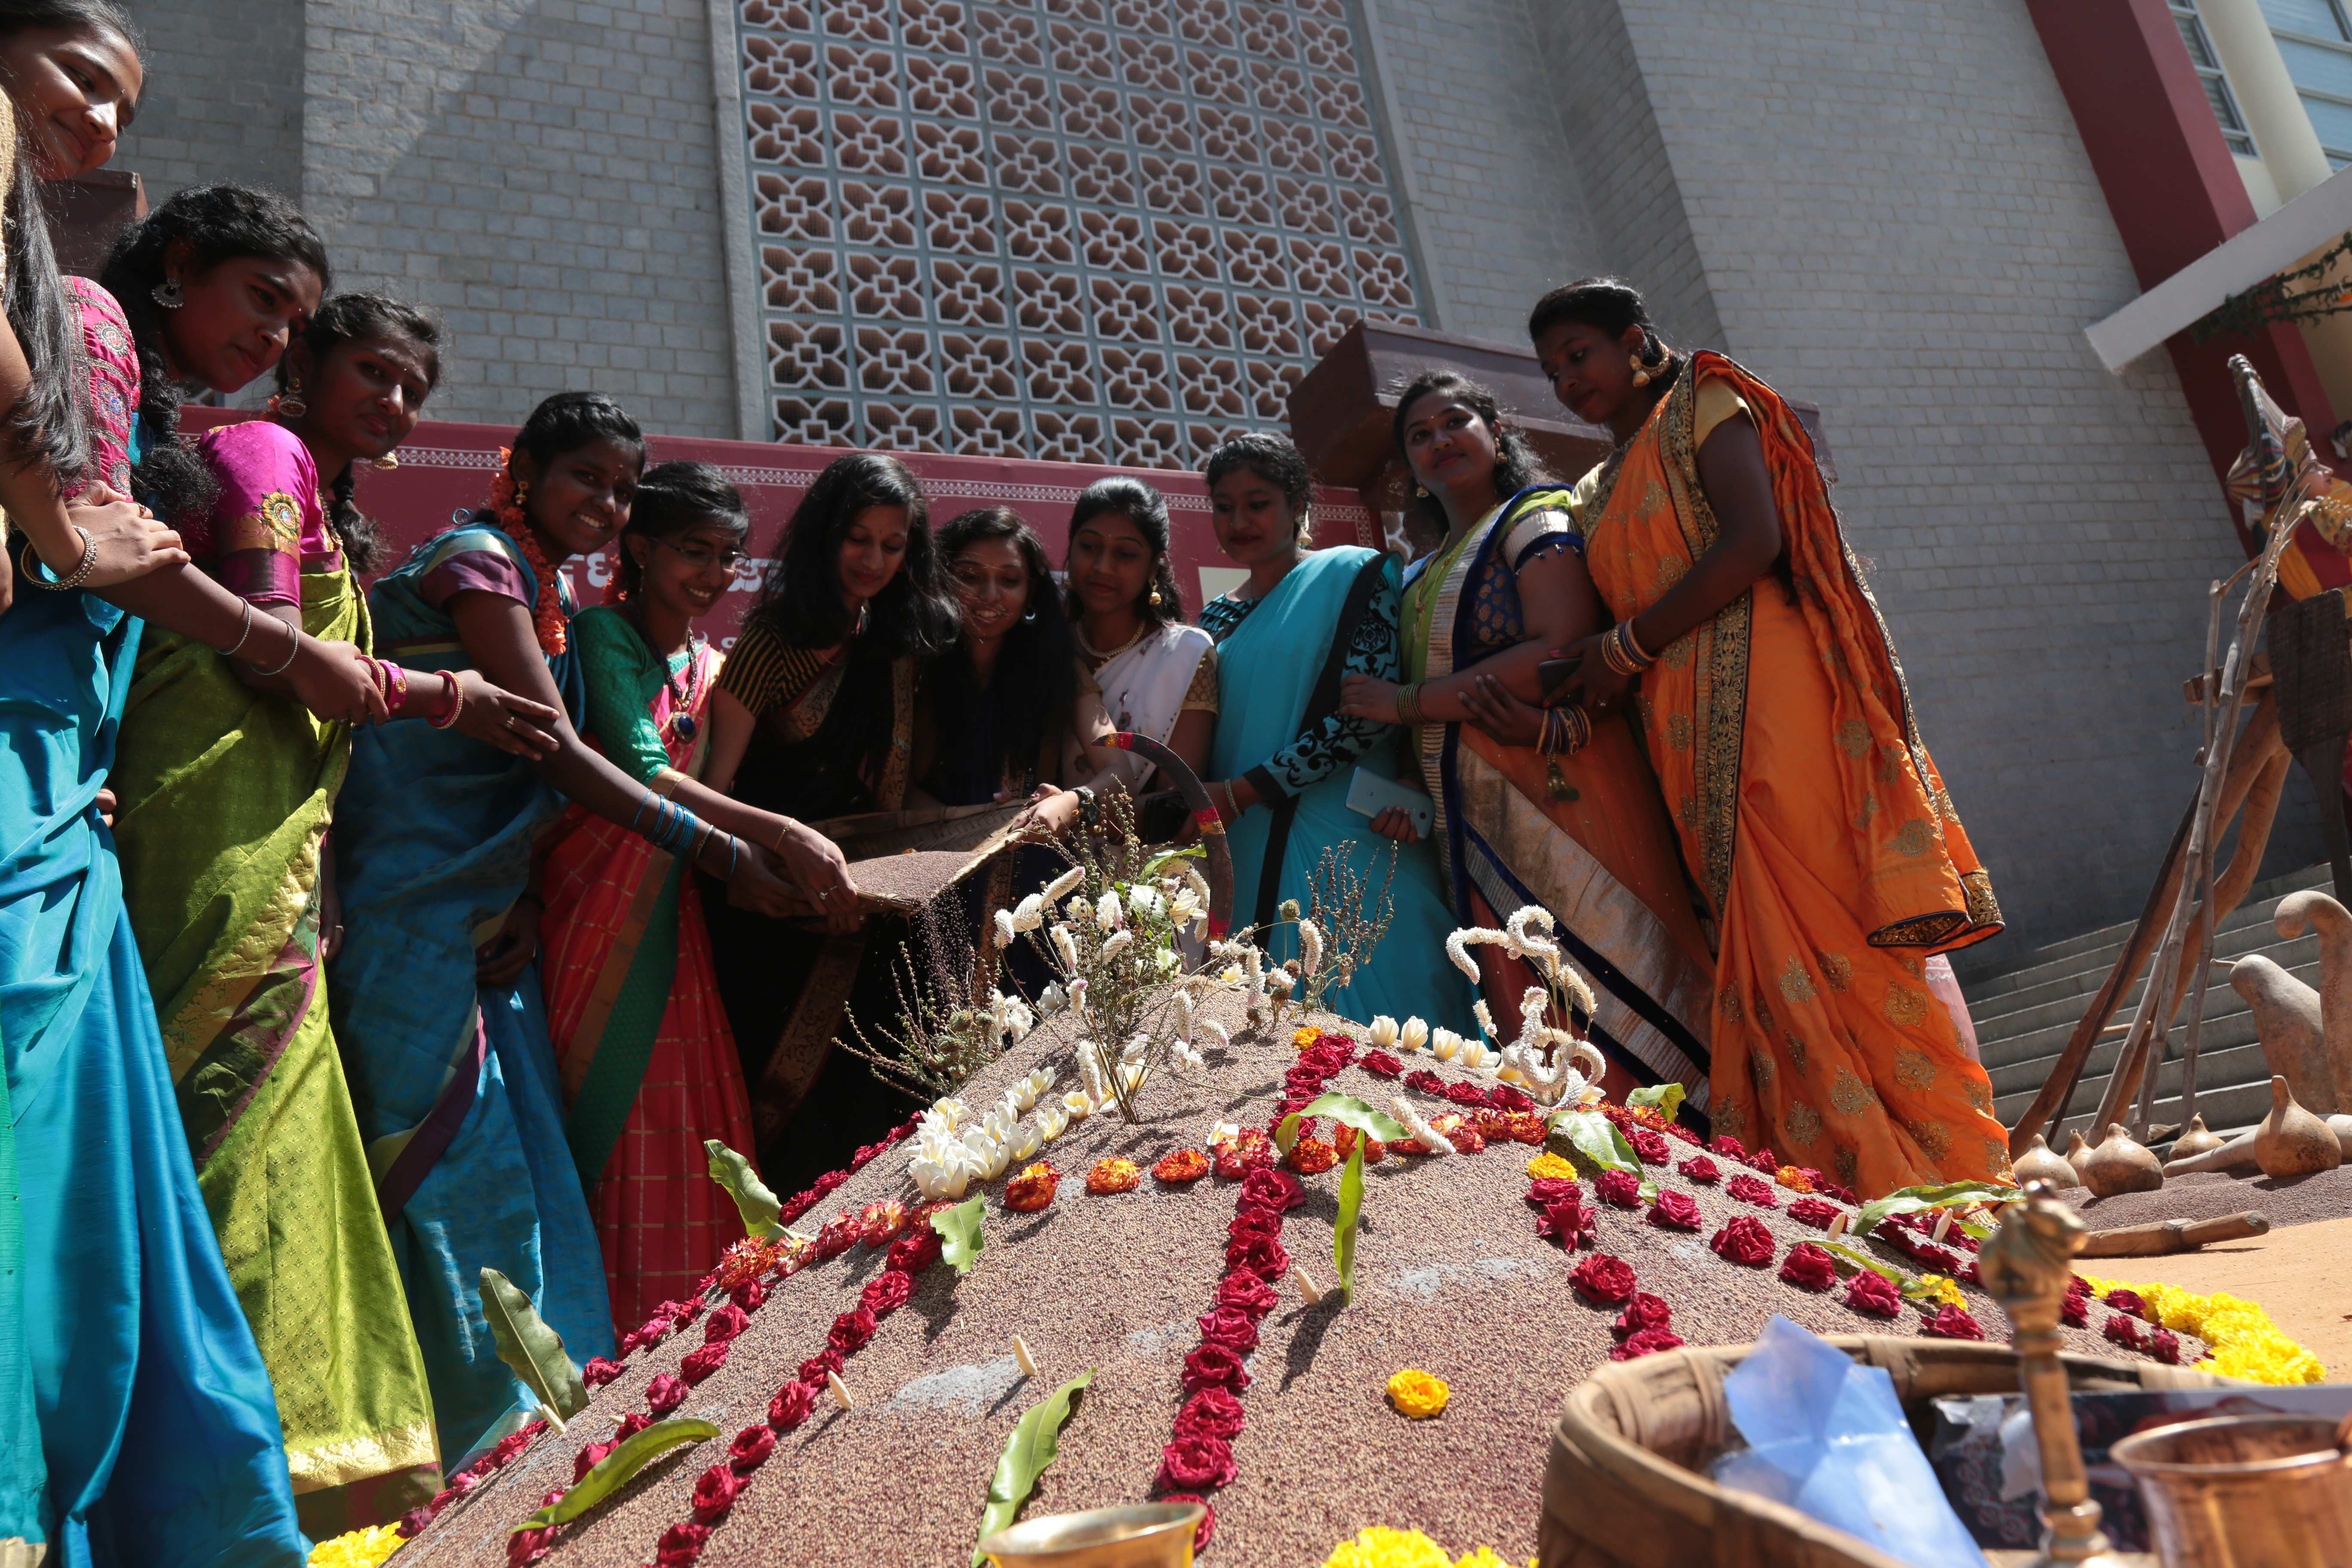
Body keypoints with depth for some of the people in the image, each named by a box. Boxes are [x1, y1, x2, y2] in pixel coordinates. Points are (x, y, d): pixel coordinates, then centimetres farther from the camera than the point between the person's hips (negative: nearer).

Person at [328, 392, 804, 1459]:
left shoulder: (547, 594, 18)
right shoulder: (479, 560, -9)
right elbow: (561, 754, -16)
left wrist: (525, 896, -2)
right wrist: (714, 851, -16)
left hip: (487, 918, 9)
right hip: (417, 916, -9)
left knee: (522, 1160, 9)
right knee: (454, 1166, -6)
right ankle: (481, 1437, 3)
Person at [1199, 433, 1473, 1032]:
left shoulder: (1351, 575, 0)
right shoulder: (1217, 618, 17)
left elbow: (1368, 711, -10)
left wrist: (1240, 792, -11)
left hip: (1348, 844, -5)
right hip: (1249, 857, 5)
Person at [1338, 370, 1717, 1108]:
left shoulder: (1535, 519, 4)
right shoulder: (1423, 575, 24)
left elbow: (1560, 656, -15)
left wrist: (1406, 702, -11)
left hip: (1554, 797, -6)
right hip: (1475, 834, 6)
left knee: (1609, 1028, -9)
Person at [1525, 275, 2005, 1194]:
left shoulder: (1703, 405, 8)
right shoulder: (1596, 494, 27)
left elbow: (1753, 542, -10)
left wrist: (1628, 646, -10)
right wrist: (1584, 696, 3)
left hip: (1763, 695, -6)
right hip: (1686, 730, 6)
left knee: (1821, 920, -14)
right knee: (1756, 939, -1)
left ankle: (1936, 1167, -8)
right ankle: (1845, 1185, 0)